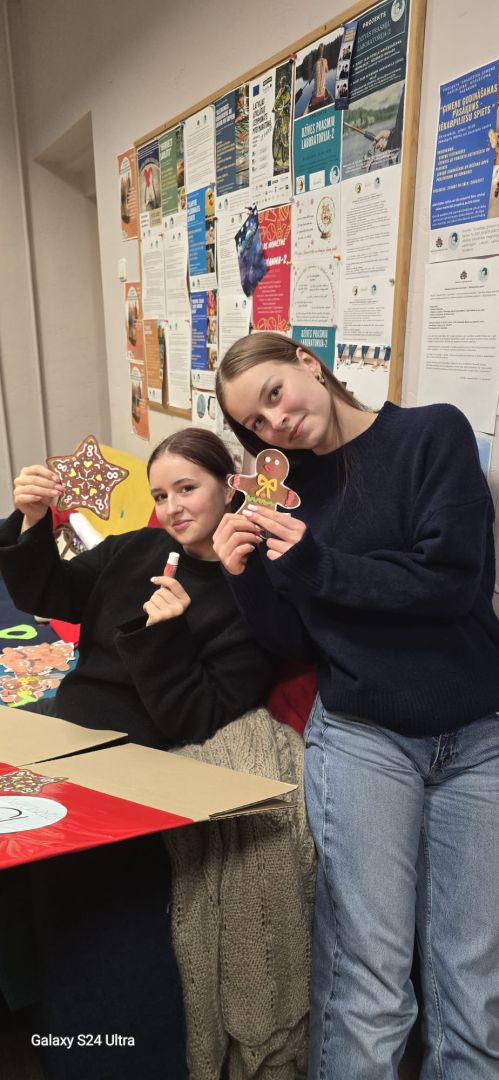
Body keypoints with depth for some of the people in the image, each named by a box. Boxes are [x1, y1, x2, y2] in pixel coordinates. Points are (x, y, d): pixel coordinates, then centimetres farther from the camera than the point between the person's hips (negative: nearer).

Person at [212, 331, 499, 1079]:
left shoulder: (435, 433, -3)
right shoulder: (289, 489, 6)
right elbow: (299, 644, 6)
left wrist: (316, 565, -11)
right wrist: (247, 575, -11)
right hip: (362, 740, 1)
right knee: (367, 995, 0)